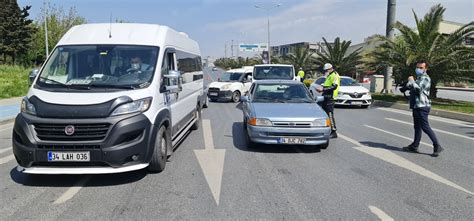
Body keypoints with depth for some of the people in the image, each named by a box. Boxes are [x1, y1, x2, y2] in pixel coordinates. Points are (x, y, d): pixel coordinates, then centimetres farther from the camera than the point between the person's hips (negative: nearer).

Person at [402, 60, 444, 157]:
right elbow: (407, 87, 22)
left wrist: (412, 81, -10)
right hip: (416, 106, 10)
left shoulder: (425, 78, -9)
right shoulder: (418, 78, 22)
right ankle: (414, 146, 21)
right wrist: (410, 82, 3)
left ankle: (437, 146, -7)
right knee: (417, 126, 14)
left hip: (422, 106, -10)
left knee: (425, 127, -11)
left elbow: (418, 89, -22)